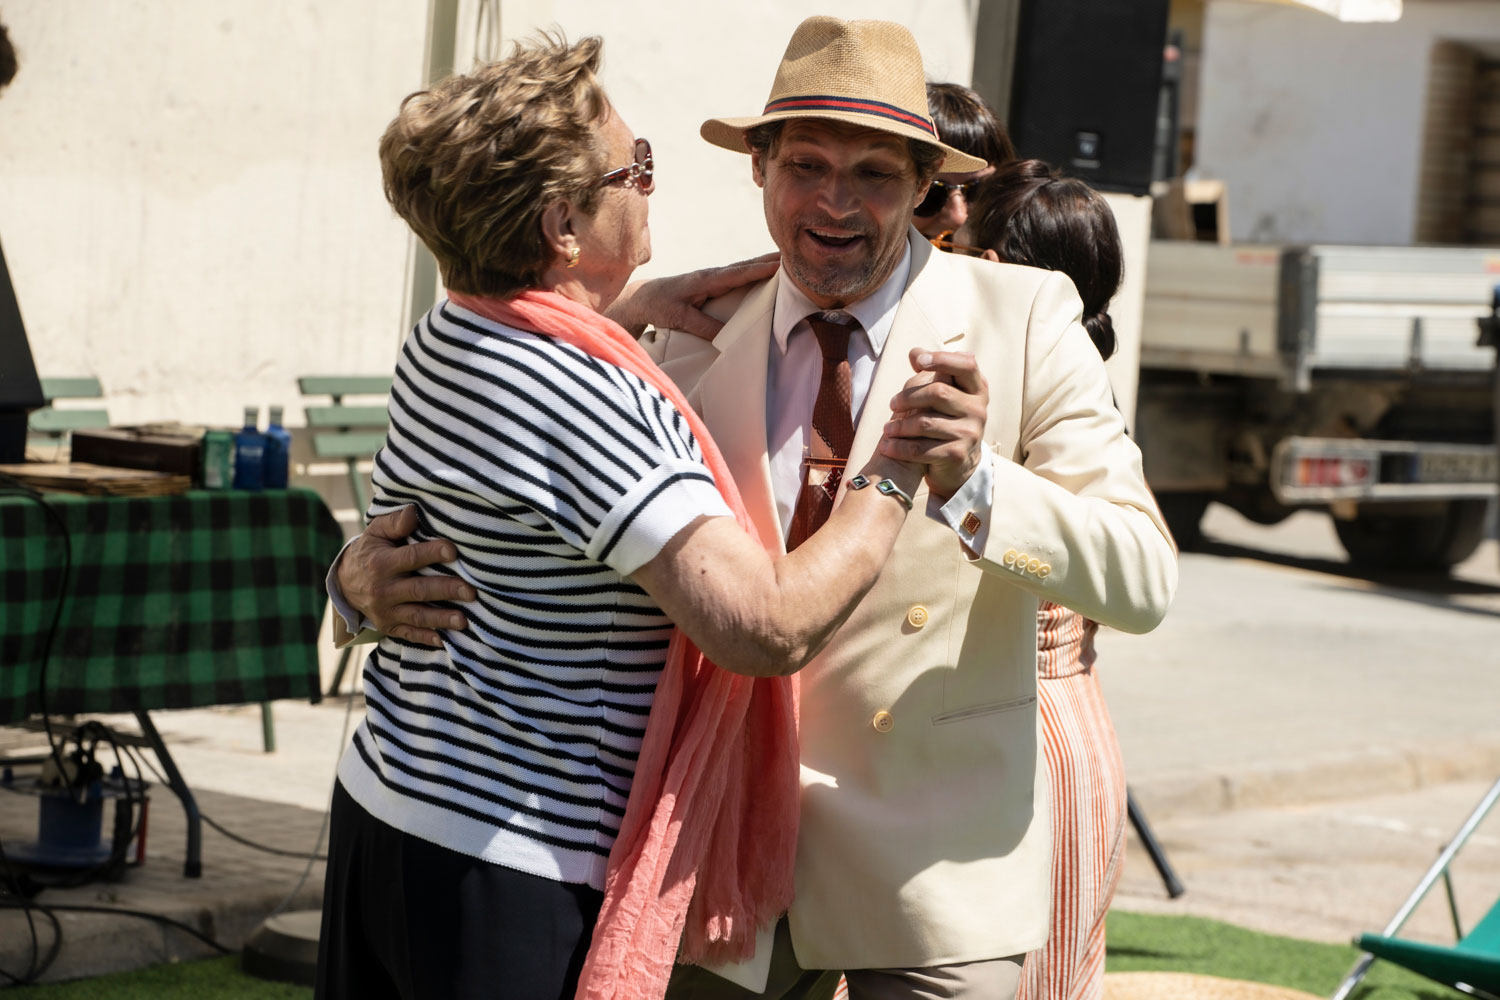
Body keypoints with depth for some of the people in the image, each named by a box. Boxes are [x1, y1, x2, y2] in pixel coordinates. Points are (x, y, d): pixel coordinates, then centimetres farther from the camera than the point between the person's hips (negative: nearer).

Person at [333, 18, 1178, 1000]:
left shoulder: (1023, 319, -5)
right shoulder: (693, 342, 3)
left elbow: (1144, 578, -13)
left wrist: (974, 481, -31)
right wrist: (371, 568, -16)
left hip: (934, 874, -2)